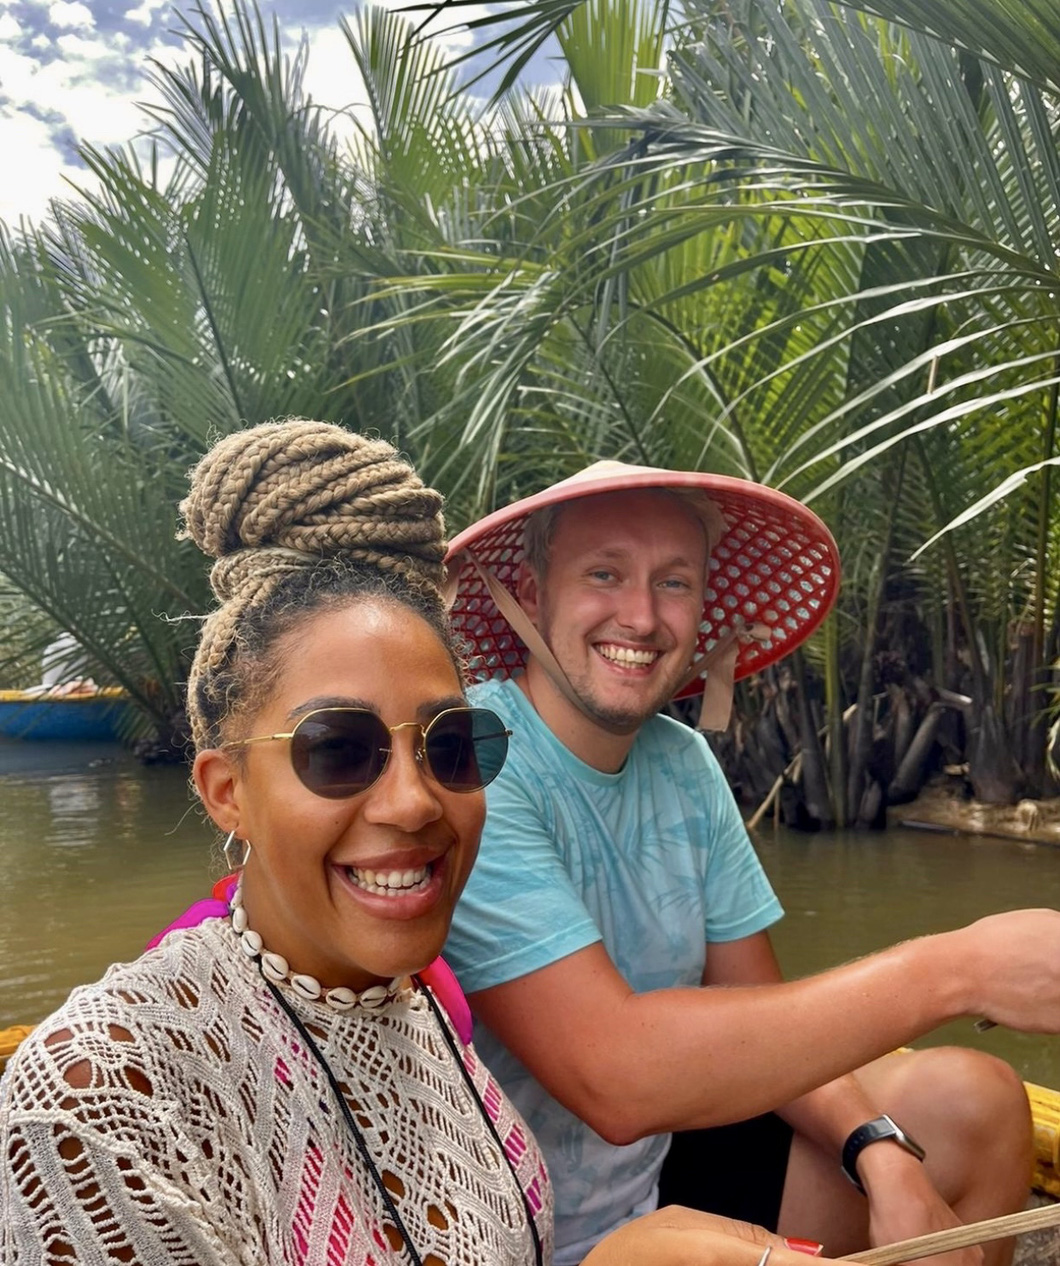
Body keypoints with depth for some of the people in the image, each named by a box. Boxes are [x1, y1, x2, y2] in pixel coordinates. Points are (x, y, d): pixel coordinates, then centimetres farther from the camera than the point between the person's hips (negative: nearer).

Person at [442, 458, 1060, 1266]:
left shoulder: (684, 764, -1)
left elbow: (755, 1017, 4)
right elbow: (613, 1076, -31)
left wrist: (883, 1155, -15)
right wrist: (954, 970, -29)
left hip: (660, 1171, 7)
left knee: (976, 1105, 4)